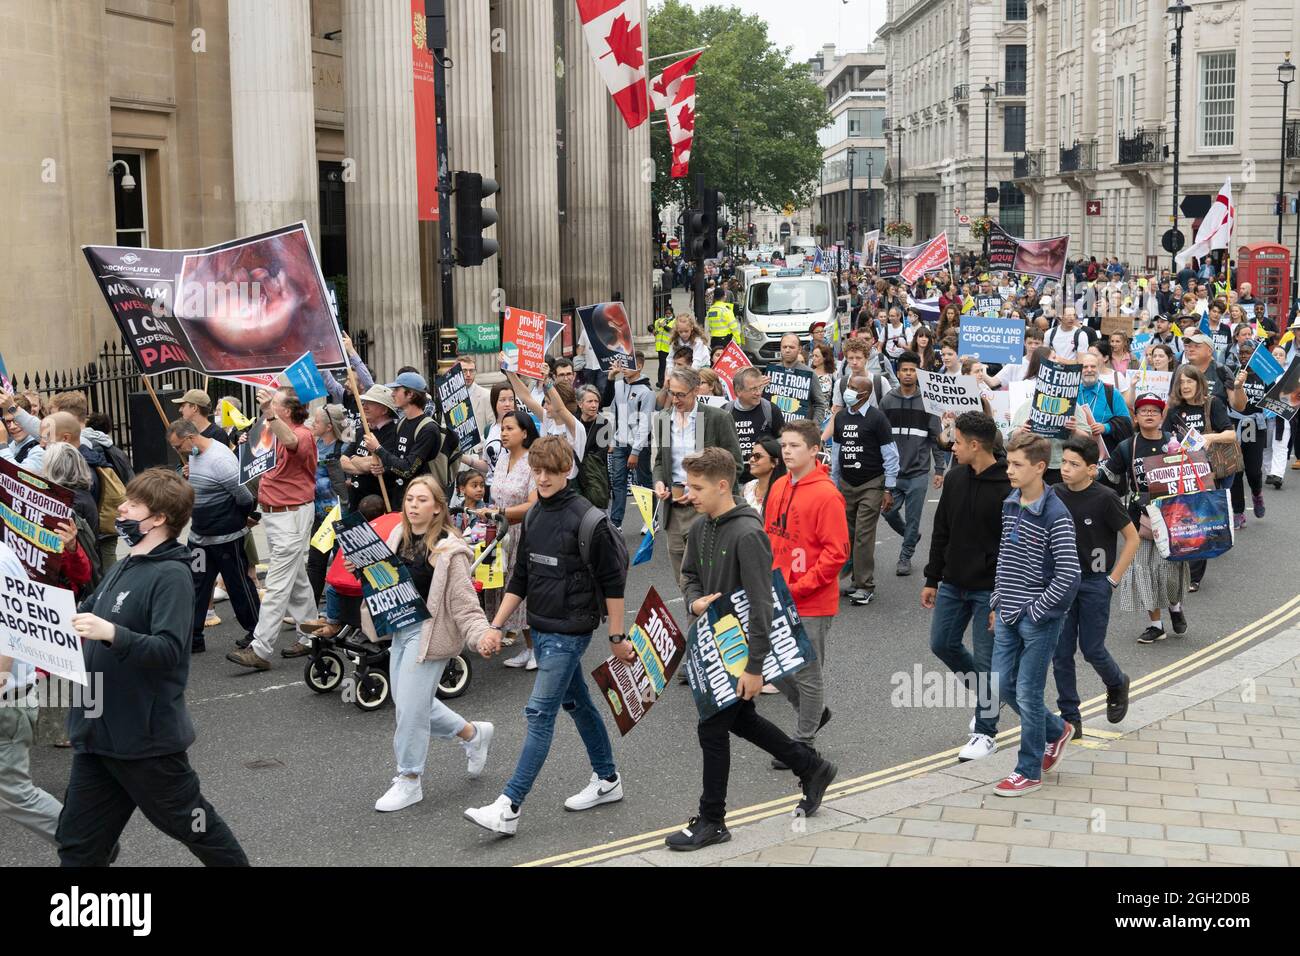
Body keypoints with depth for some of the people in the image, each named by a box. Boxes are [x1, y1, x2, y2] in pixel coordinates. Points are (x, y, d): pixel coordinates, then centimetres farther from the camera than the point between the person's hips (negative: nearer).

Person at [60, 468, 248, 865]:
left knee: (193, 825, 10)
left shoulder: (171, 575, -16)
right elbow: (86, 616, 22)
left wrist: (111, 633, -38)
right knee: (78, 845, 12)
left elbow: (168, 651, -27)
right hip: (98, 732, 9)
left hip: (146, 736, -8)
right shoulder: (122, 568, 11)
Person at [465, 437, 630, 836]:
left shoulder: (587, 518, -14)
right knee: (576, 703, 17)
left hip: (570, 631, -8)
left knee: (540, 713, -9)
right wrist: (496, 626, 8)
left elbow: (612, 582, -11)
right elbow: (521, 578, 14)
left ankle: (509, 807, -10)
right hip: (540, 628, 8)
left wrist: (617, 637, -9)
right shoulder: (534, 516, 8)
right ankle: (607, 780, 32)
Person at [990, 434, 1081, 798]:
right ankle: (1056, 731, 35)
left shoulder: (1055, 516, -17)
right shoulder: (1009, 505, 6)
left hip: (1040, 618, -7)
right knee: (1003, 687, 12)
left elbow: (1068, 575, -20)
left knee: (1028, 693, 0)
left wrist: (1035, 611, -16)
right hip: (1008, 616, 8)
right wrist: (996, 604, 14)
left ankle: (1029, 771, 14)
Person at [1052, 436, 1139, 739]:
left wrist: (1114, 578, -9)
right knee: (1061, 652, 3)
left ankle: (1117, 685, 35)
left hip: (1095, 583, -4)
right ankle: (1070, 720, 12)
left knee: (1091, 648, 2)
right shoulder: (1056, 494, -2)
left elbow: (1132, 538, -8)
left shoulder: (1104, 498, -15)